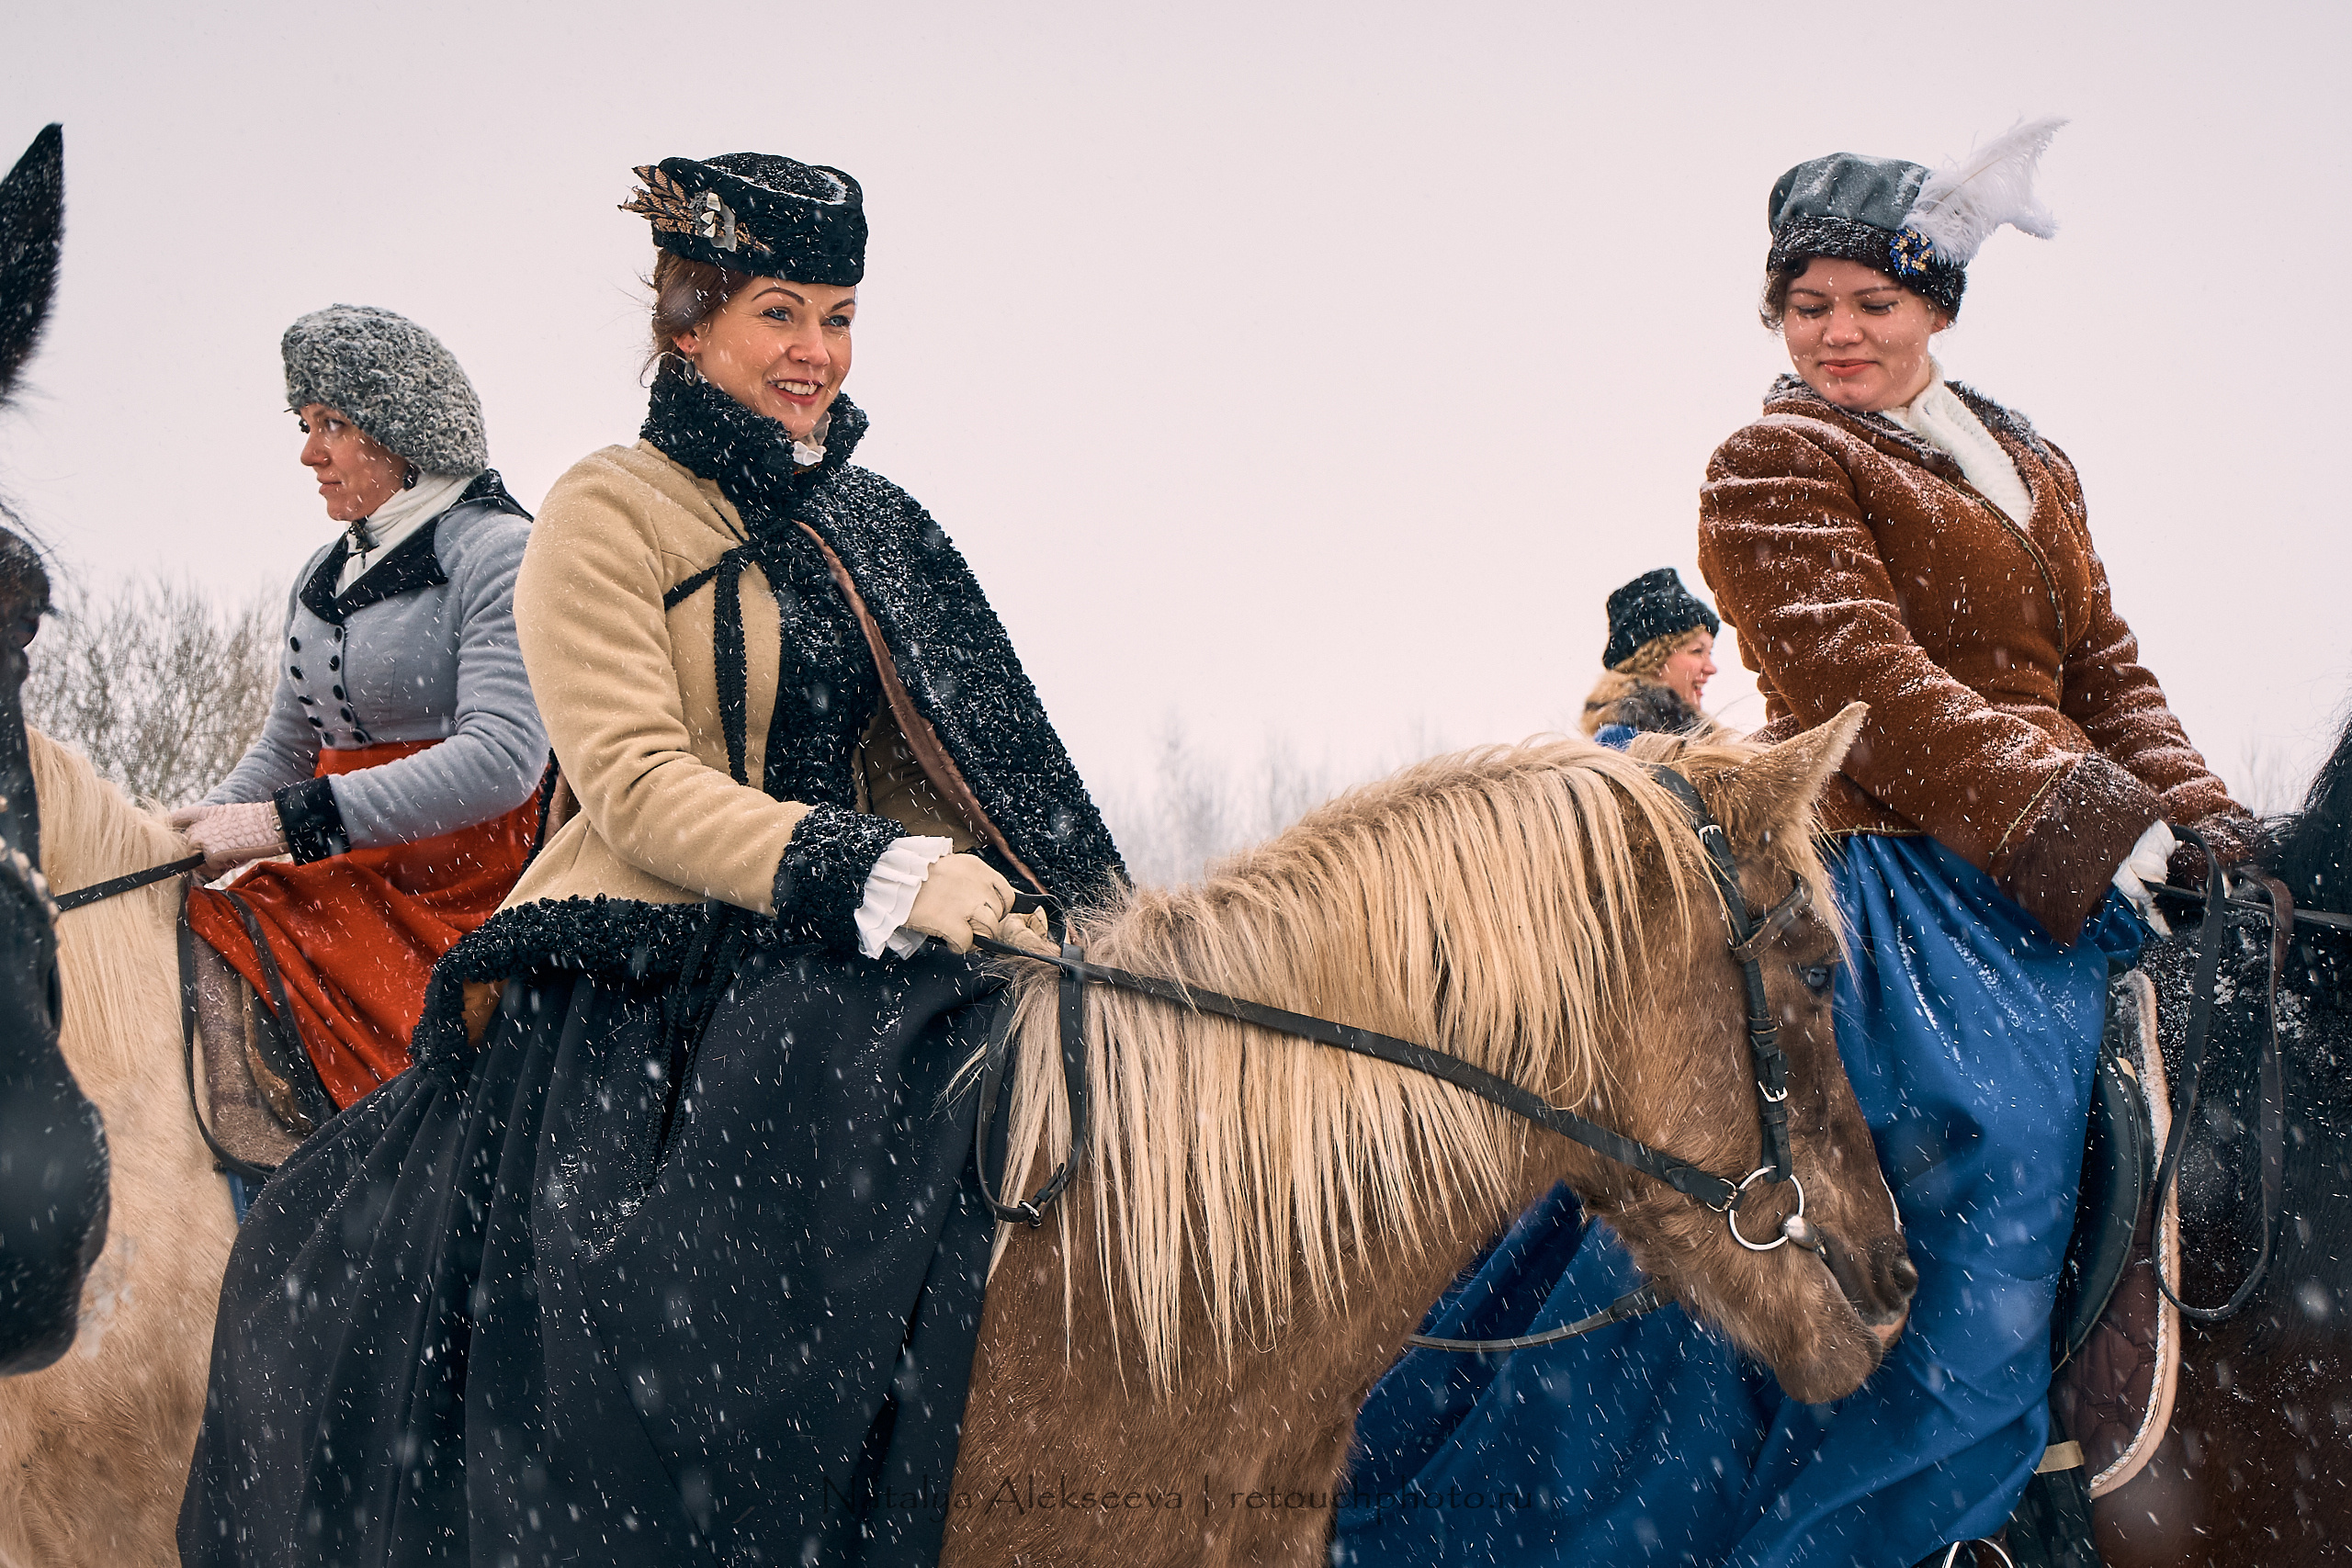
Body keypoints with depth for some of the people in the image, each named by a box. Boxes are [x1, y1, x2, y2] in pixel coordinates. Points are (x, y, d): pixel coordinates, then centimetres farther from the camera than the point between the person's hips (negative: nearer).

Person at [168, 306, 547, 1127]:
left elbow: (501, 760, -20)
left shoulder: (498, 551, -7)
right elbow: (285, 751, 25)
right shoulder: (322, 575, 19)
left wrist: (289, 823, -22)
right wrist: (192, 835, 3)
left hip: (459, 889, -8)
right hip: (345, 885, 8)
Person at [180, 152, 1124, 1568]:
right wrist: (881, 878, -22)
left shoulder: (871, 526, 19)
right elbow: (642, 789, -12)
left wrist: (1078, 917, 6)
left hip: (821, 973, 7)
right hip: (637, 992, -6)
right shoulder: (609, 516, -1)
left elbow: (932, 774, 23)